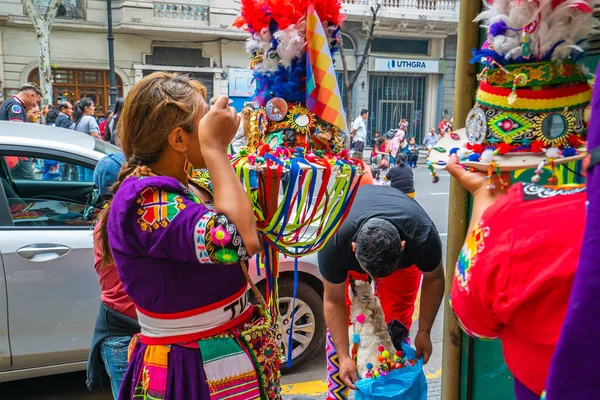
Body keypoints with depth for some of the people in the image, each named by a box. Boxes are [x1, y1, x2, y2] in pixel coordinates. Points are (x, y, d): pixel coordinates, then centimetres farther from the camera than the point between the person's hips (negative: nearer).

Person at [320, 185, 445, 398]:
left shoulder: (423, 236, -40)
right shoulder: (334, 242, -41)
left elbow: (434, 279, -17)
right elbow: (333, 301, -26)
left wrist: (424, 331, -15)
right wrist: (344, 357, -27)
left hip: (404, 256, 1)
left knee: (398, 321, -9)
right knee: (338, 320, -10)